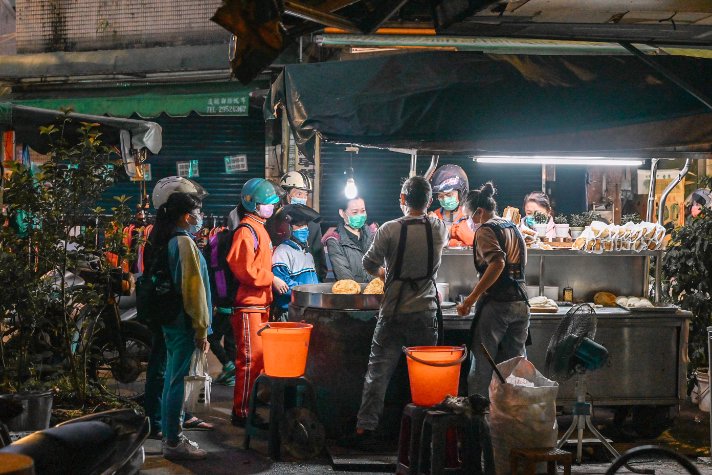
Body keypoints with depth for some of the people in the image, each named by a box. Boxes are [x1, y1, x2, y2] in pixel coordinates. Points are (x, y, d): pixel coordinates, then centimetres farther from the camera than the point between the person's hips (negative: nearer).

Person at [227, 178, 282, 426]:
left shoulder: (259, 228, 18)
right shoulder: (246, 230, -13)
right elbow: (244, 269, -22)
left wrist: (271, 279, 18)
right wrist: (271, 279, -16)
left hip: (261, 303, 10)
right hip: (248, 304, -10)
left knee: (259, 356, 15)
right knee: (250, 359, -7)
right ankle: (241, 412, 0)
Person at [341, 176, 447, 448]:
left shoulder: (390, 230, -9)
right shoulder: (439, 229, 0)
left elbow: (369, 264, -3)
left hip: (393, 313, -2)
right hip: (425, 313, 2)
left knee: (378, 372, 3)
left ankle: (365, 429, 3)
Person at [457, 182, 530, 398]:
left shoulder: (486, 230, -8)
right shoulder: (514, 228, 17)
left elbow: (497, 263, -24)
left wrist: (470, 299, -25)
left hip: (496, 304, -8)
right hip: (521, 303, 8)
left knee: (482, 366, -2)